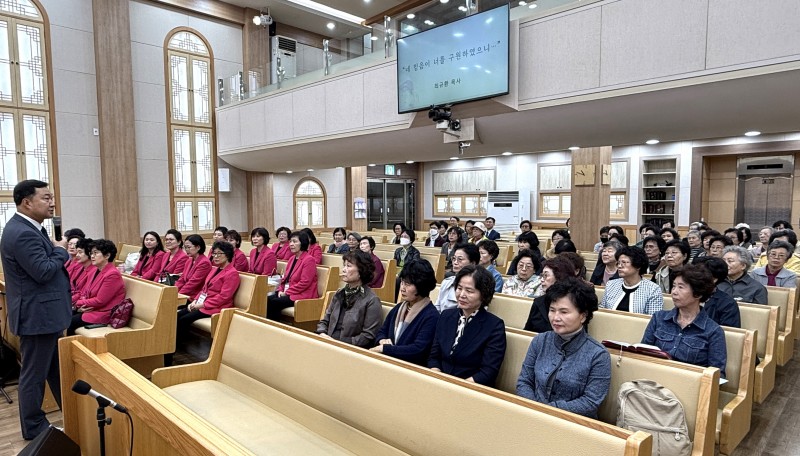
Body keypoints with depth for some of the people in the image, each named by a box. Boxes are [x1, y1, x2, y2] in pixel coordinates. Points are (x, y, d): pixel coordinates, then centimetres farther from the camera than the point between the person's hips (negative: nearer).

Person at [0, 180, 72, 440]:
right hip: (37, 314, -11)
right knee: (34, 373, 6)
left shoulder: (28, 228, 9)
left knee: (56, 368, 20)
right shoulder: (22, 233, -24)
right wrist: (60, 250, -12)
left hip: (44, 312, 11)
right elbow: (43, 272, -25)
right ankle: (34, 428, 23)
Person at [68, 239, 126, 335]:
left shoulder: (113, 274, -19)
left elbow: (100, 301, -18)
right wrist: (80, 306, -9)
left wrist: (78, 303, -7)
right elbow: (84, 293, 12)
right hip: (88, 308, 8)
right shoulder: (93, 272, 10)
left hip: (103, 314, -8)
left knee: (69, 322, -16)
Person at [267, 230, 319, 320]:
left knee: (273, 302, -23)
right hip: (288, 292, 8)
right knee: (267, 300, -14)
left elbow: (304, 283, -18)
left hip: (303, 295, -8)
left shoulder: (309, 260, -11)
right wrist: (281, 290, 2)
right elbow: (285, 277, 21)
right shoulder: (292, 259, 18)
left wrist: (287, 292, -16)